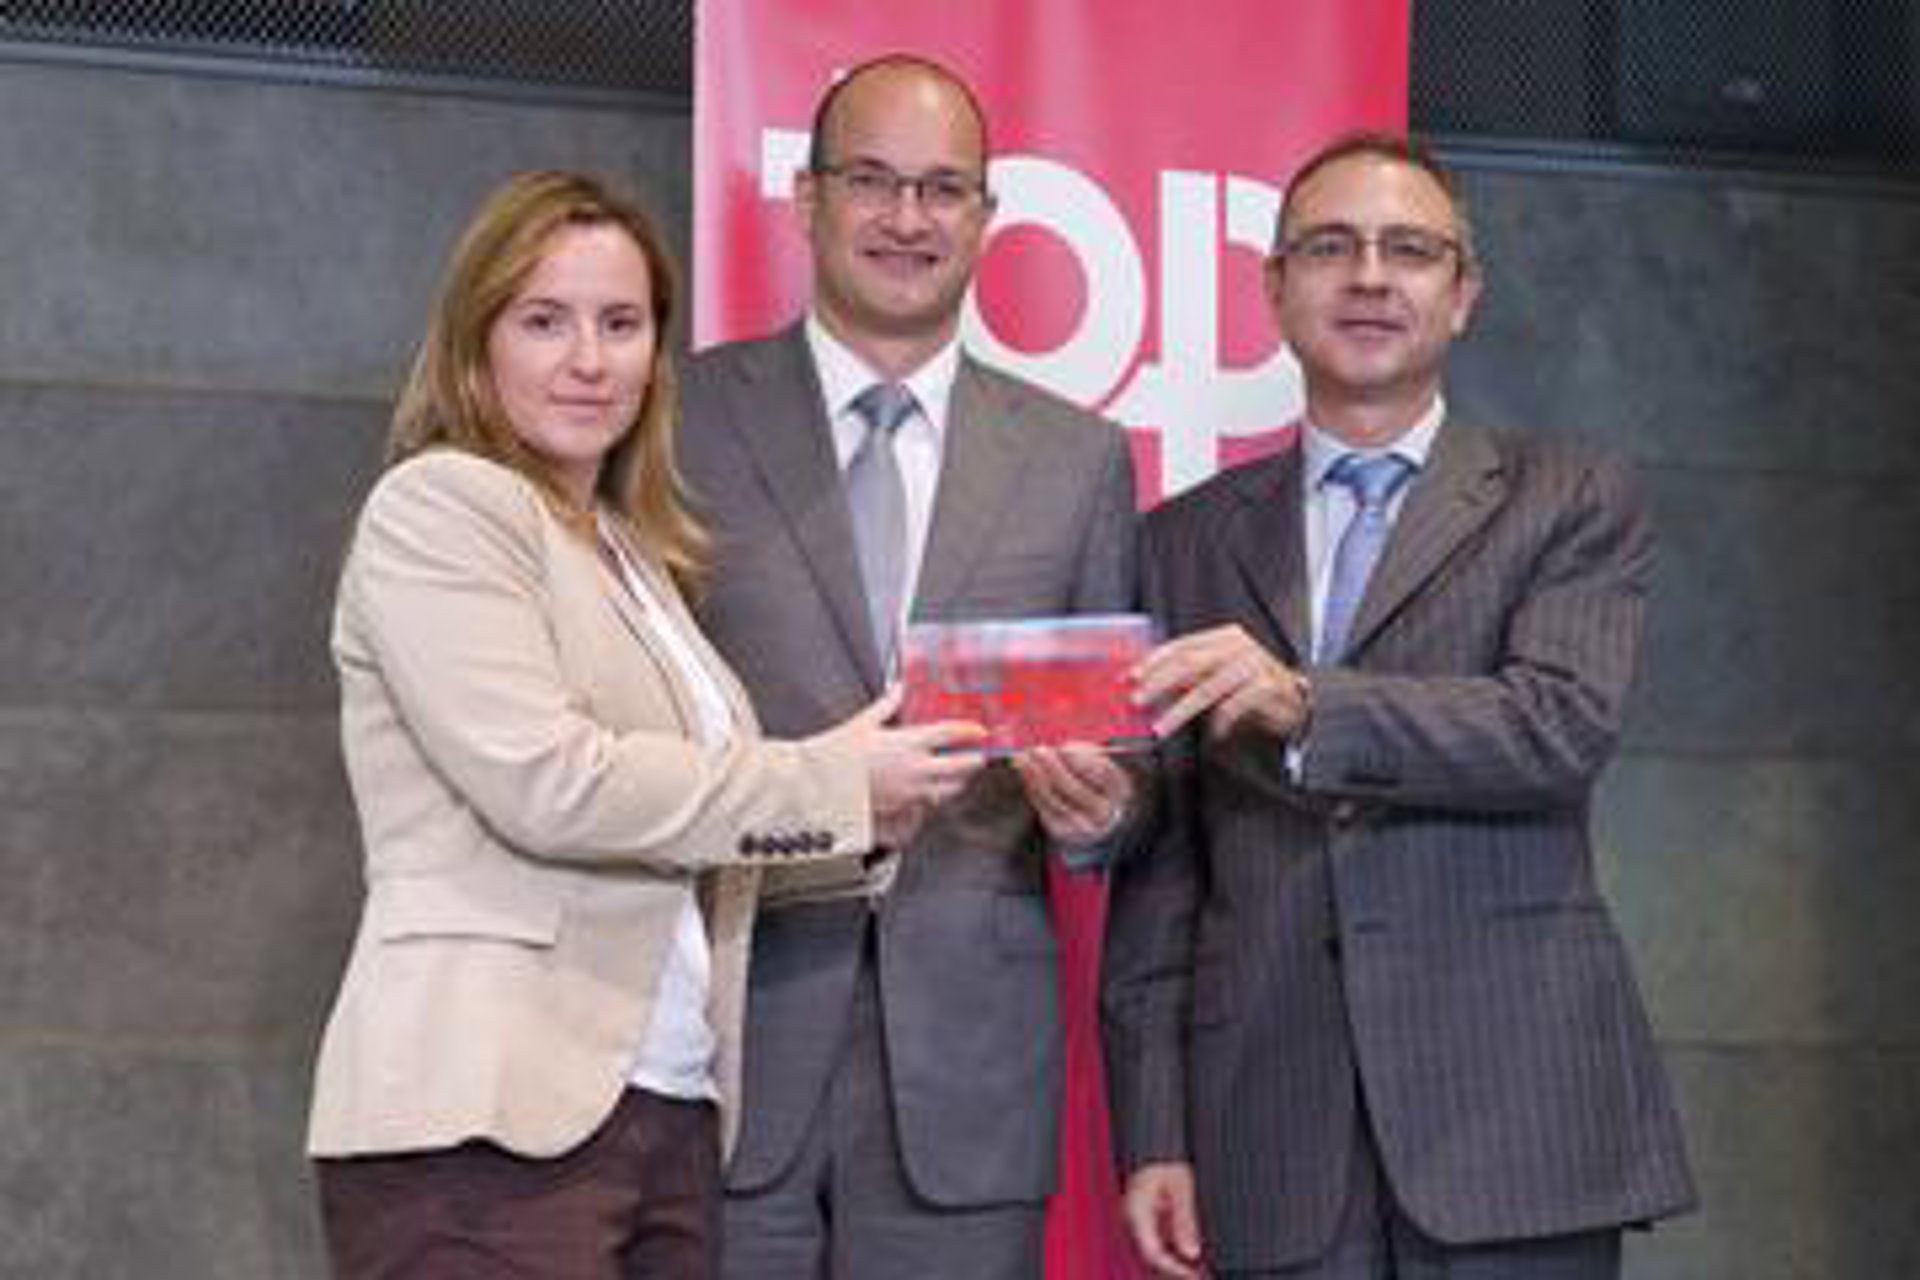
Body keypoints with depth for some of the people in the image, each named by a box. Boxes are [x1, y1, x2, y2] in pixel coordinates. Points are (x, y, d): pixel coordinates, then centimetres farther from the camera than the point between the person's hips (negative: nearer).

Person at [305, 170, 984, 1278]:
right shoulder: (441, 504, -4)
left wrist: (865, 826, 4)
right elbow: (546, 782, -15)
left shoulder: (636, 553, 20)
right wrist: (830, 784, -8)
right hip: (489, 1117, -7)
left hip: (669, 1114, 8)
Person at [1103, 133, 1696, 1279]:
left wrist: (1304, 704, -23)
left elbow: (1566, 724, -11)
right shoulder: (1188, 540, 13)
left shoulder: (1574, 502, 7)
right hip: (1276, 1136, 2)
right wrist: (1153, 1132, 4)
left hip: (1515, 1120, -2)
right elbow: (1159, 864, 11)